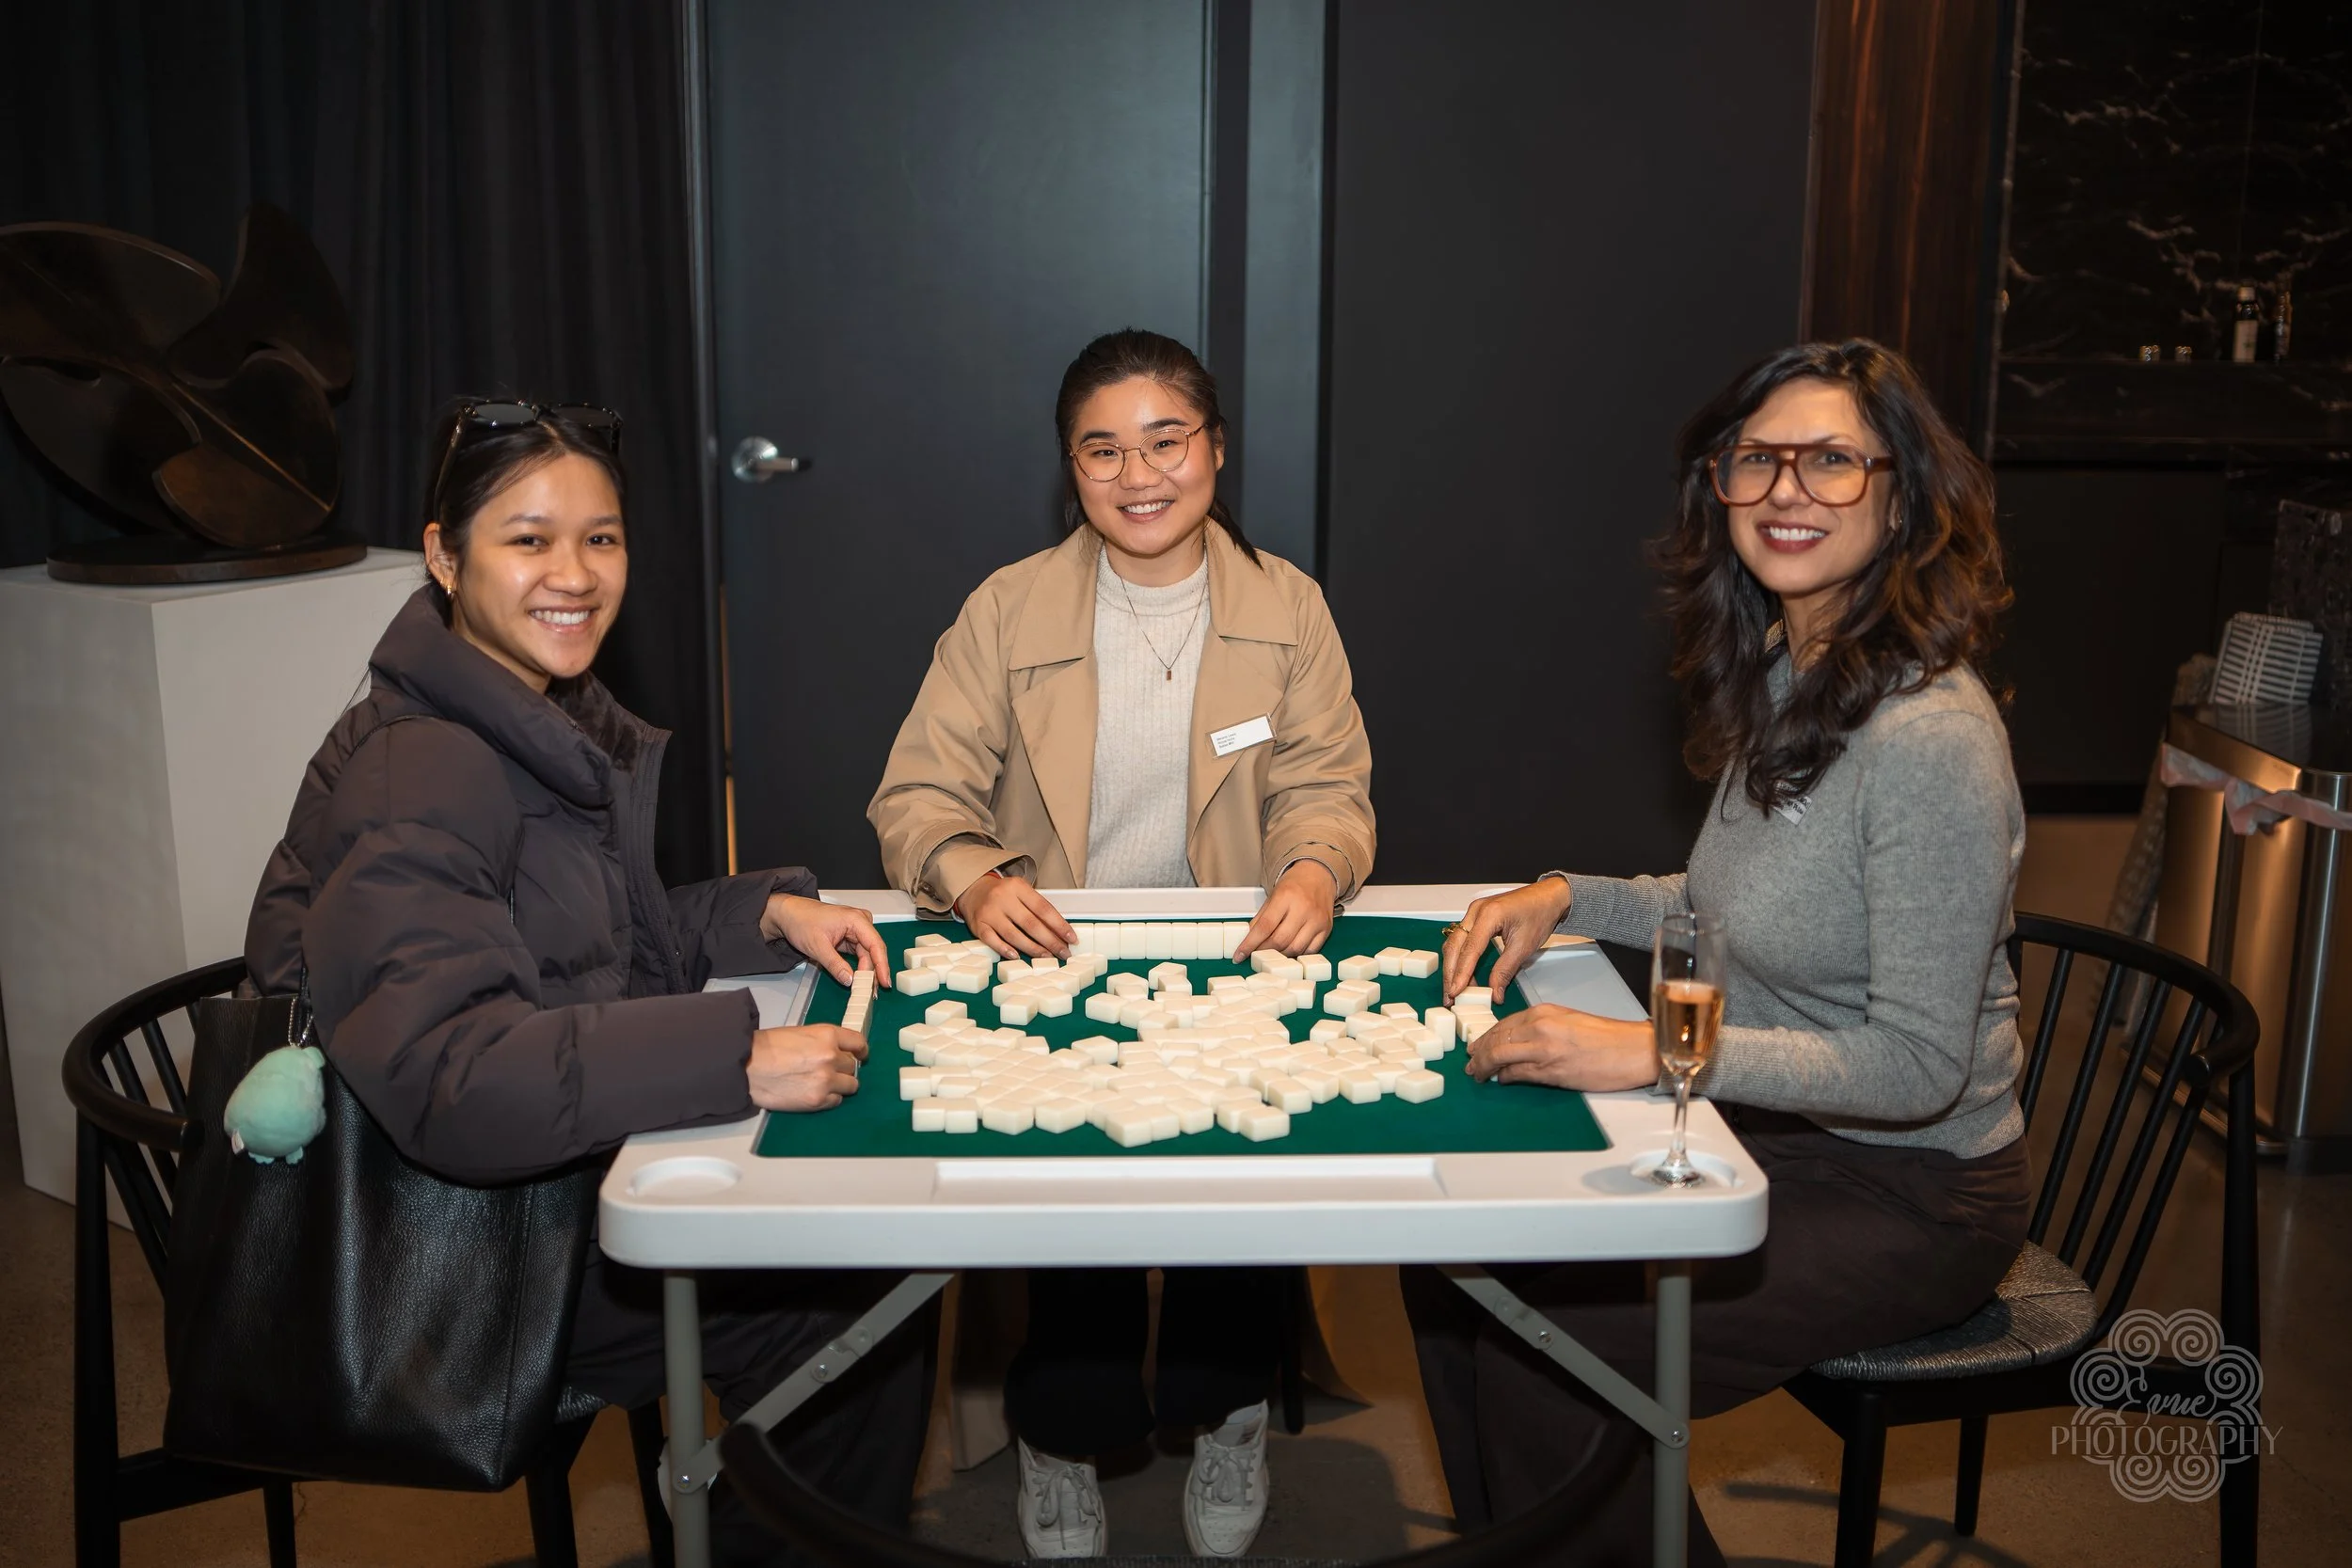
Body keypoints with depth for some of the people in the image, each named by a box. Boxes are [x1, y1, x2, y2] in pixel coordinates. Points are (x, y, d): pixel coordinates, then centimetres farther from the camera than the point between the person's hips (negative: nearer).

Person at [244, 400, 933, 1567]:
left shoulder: (553, 718, 6)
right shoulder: (416, 780, -24)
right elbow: (449, 1081, -33)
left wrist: (770, 913, -2)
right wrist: (733, 1059, -38)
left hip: (556, 1174, 9)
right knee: (853, 1310, -8)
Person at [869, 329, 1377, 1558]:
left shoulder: (1287, 607, 7)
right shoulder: (1006, 612, 2)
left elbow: (1326, 784, 3)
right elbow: (919, 792, -1)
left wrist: (1314, 868, -21)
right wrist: (974, 879, -24)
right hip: (1049, 963, 0)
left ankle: (1222, 1413, 6)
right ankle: (1067, 1435, 4)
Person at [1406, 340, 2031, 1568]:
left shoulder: (1930, 739, -25)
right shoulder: (1779, 680, 3)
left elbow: (1917, 1065, -25)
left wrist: (1651, 1051, -29)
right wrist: (1567, 899, 3)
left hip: (1901, 1193, -8)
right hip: (1763, 1138, 8)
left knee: (1553, 1355, -18)